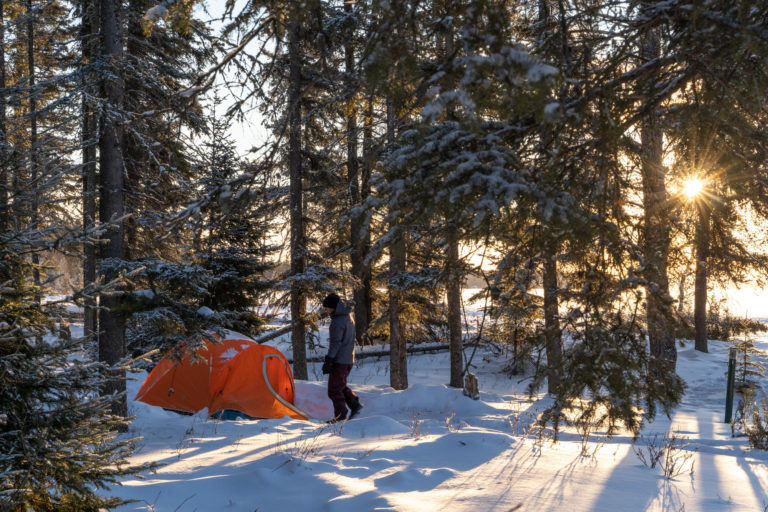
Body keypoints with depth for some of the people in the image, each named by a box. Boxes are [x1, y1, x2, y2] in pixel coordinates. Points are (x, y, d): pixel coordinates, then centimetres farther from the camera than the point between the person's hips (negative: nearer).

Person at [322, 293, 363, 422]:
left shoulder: (337, 321, -19)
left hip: (339, 360, -10)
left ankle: (340, 416, 3)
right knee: (341, 385, 21)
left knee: (334, 389, -1)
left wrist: (328, 361, -19)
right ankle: (355, 404, 10)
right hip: (349, 358, 10)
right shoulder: (348, 317, 11)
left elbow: (335, 343, -22)